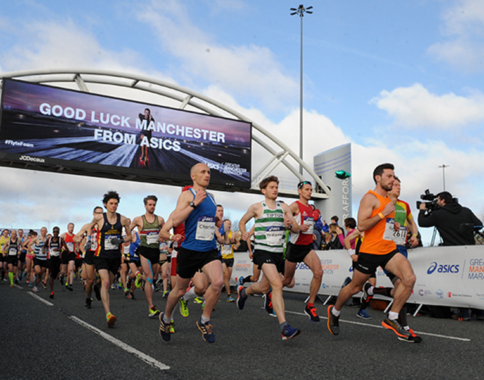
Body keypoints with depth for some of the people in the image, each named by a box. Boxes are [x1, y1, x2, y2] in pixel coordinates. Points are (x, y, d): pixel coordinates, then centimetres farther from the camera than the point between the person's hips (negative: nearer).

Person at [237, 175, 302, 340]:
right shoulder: (257, 207, 1)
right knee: (277, 285, -21)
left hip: (279, 252, 6)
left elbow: (297, 229, 10)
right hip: (263, 251, -5)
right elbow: (242, 222, 15)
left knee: (264, 287, 13)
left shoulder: (284, 207, 11)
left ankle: (243, 291, 45)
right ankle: (284, 327, -22)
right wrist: (244, 233, -5)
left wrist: (290, 225, -12)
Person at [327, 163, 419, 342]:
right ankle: (334, 311, 34)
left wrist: (393, 225, 11)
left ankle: (392, 319, -2)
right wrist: (383, 213, -21)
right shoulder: (370, 198, -11)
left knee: (409, 278, -14)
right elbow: (361, 226, -20)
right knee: (355, 287, 7)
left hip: (390, 250, 7)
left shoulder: (388, 199, 16)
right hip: (370, 251, -7)